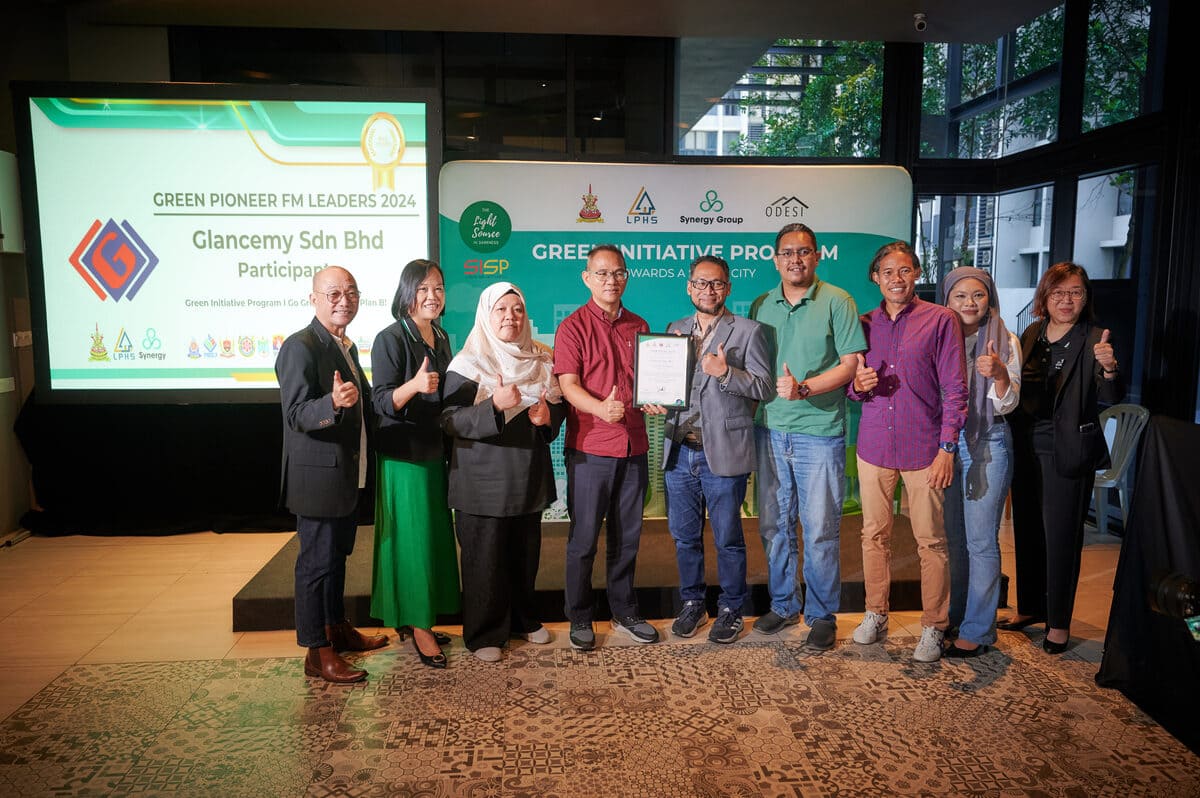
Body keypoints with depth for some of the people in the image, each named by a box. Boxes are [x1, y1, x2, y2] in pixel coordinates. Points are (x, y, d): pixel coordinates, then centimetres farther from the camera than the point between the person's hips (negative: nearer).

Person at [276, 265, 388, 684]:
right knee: (316, 561, 0)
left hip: (348, 474, 9)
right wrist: (334, 402, -39)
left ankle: (337, 627, 35)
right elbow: (296, 415, -24)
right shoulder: (300, 347, -16)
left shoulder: (346, 347, 13)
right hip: (318, 476, -9)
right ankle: (317, 653, 10)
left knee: (337, 555, 20)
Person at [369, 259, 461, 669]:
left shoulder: (440, 337, 10)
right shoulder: (390, 339, -12)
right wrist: (413, 385, -34)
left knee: (435, 536, 11)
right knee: (411, 538, -2)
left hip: (435, 450, 7)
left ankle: (418, 619, 23)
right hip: (403, 454, -7)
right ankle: (417, 625, 10)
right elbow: (382, 402, -18)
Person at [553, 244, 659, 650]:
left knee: (627, 536, 13)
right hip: (589, 448, -4)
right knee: (584, 537, 2)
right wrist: (601, 408, -31)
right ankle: (580, 618, 17)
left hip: (634, 447, 4)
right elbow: (568, 384, -13)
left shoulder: (639, 327, 13)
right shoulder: (573, 327, -2)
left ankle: (624, 612, 27)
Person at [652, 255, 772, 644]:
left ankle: (731, 609, 24)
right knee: (684, 535, 14)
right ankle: (692, 603, 31)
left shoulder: (748, 332, -2)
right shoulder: (675, 330, 13)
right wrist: (655, 400, -4)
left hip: (723, 452, -4)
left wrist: (726, 372, -21)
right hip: (679, 451, 4)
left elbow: (765, 388, -7)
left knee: (728, 539, 7)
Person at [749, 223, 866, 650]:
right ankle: (783, 605, 28)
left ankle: (822, 615, 17)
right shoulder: (761, 305, 11)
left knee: (820, 530, 1)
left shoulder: (837, 302, -2)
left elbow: (850, 364, -7)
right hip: (770, 429, 4)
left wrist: (804, 388, -19)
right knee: (774, 525, 11)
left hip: (819, 431, -4)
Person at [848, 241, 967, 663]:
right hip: (874, 445, 4)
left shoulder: (941, 320, -2)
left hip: (923, 447, -3)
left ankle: (933, 628, 16)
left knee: (931, 541, 2)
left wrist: (947, 447, -11)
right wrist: (858, 385, -7)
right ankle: (875, 615, 26)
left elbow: (954, 388, -4)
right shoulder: (865, 324, 10)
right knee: (874, 534, 11)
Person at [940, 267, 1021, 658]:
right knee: (951, 536, 13)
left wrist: (1000, 374, -30)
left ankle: (978, 630, 7)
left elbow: (1007, 404, -11)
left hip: (987, 445, -4)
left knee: (981, 541, -3)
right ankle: (953, 615, 27)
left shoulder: (1005, 341, -3)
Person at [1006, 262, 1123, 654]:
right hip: (1026, 447, 6)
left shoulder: (1094, 339, -9)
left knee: (1061, 537, 2)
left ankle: (1058, 622, 17)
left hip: (1067, 452, -5)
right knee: (1027, 530, 15)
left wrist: (1110, 368, -38)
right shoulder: (1031, 335, 7)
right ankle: (1030, 607, 31)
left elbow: (1111, 397, -19)